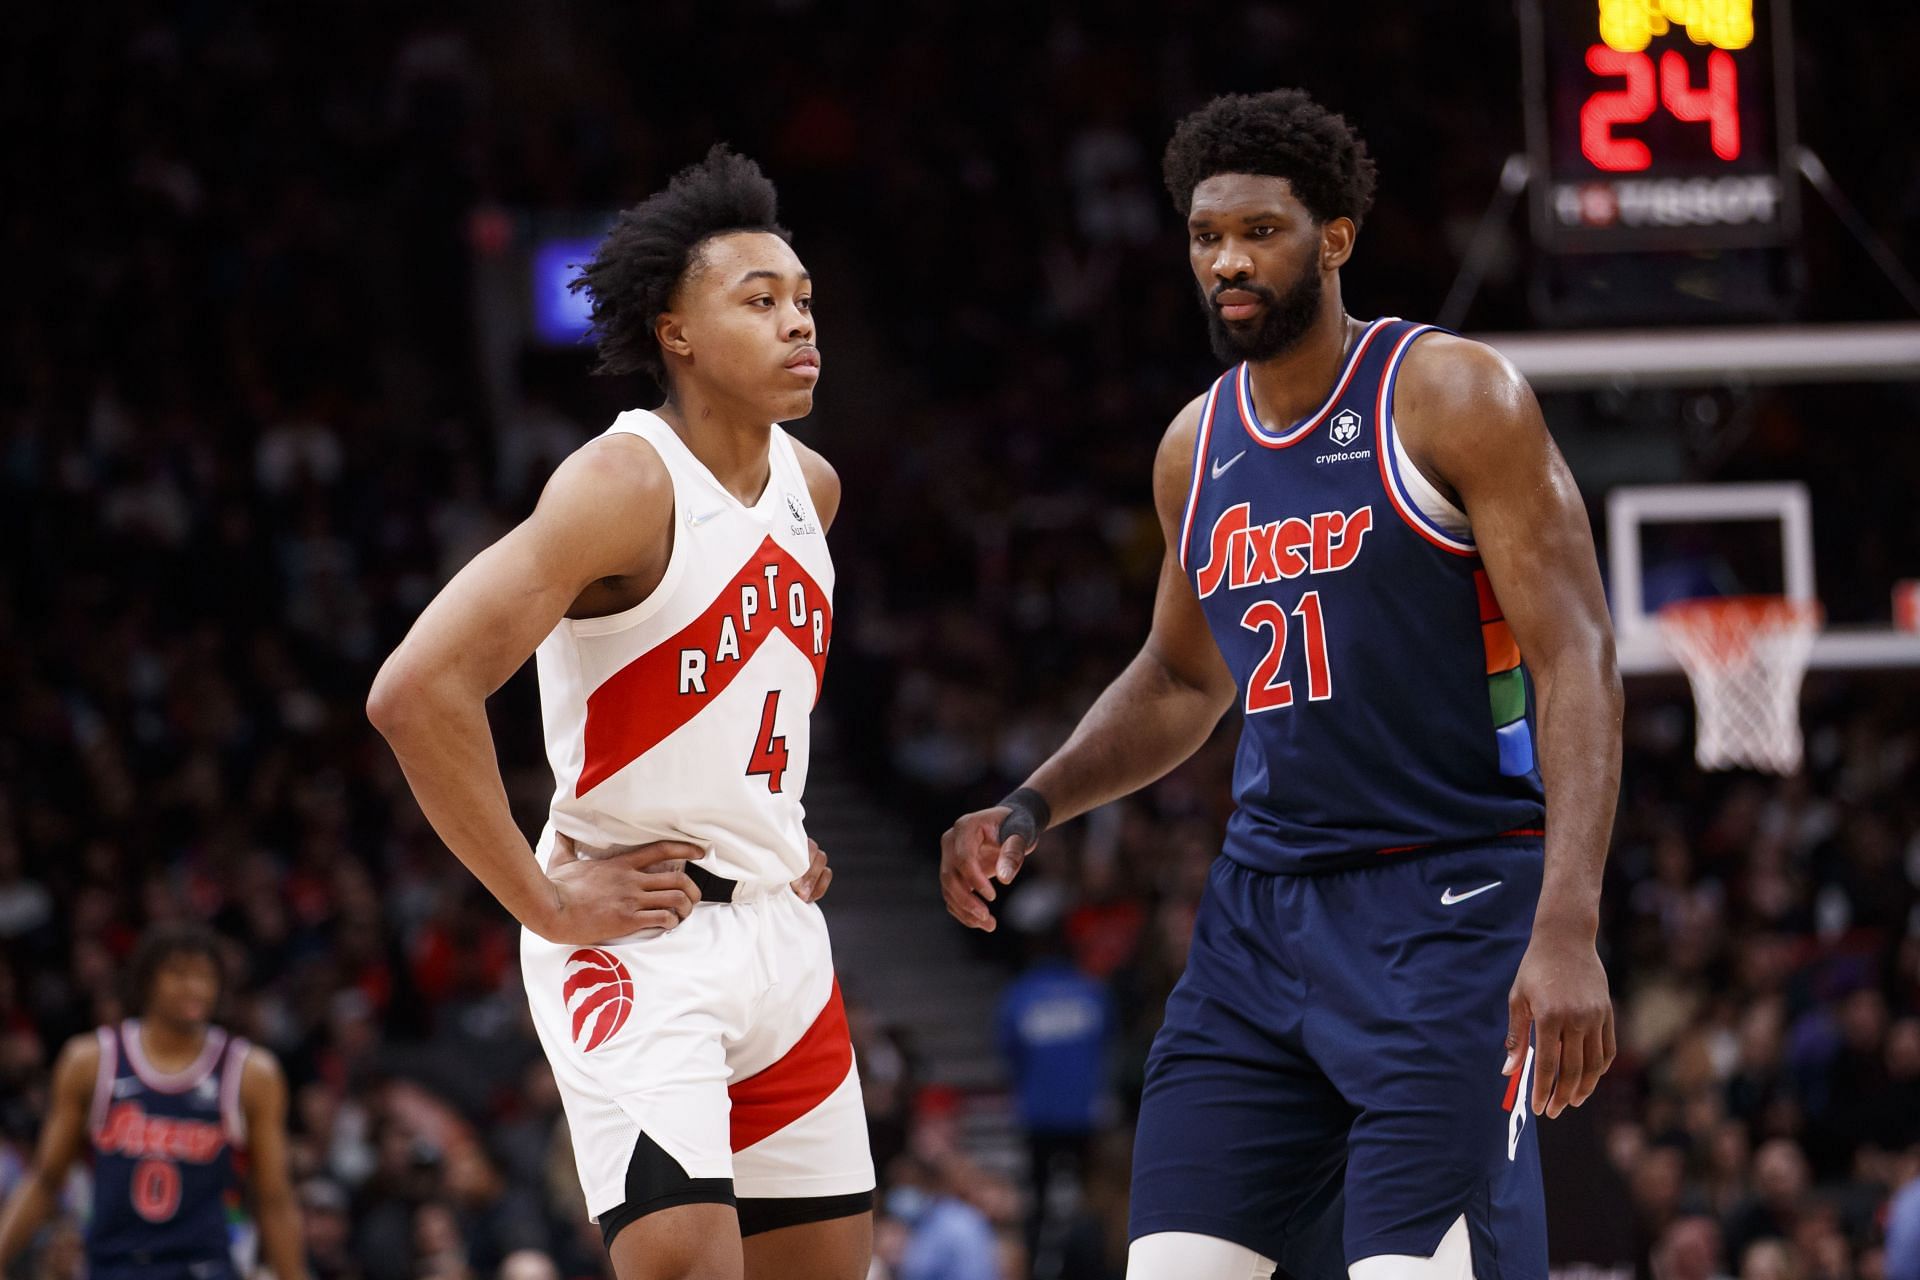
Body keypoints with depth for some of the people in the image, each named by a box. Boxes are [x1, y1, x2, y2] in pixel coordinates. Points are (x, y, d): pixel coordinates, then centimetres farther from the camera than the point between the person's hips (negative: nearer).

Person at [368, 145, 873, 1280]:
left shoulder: (811, 487, 8)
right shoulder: (625, 486, -17)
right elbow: (417, 690, -26)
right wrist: (546, 904, -21)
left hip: (780, 928, 8)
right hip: (638, 936, -8)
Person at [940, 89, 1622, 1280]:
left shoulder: (1452, 396, -8)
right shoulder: (1198, 447, 12)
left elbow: (1576, 659, -13)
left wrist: (1568, 930, -24)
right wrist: (1031, 811, 13)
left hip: (1451, 910, -6)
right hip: (1263, 906, 7)